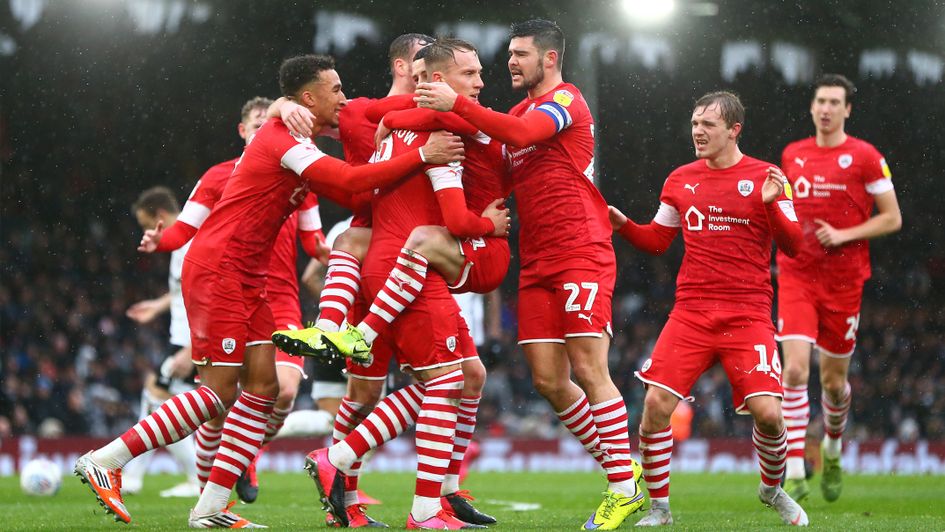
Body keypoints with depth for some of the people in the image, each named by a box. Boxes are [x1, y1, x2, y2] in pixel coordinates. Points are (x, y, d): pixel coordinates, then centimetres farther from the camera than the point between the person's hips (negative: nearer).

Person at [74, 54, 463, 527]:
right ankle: (104, 461, -3)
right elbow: (352, 181, -26)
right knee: (218, 393, -9)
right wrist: (422, 156, -22)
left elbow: (345, 193, 15)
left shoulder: (295, 143, 15)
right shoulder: (283, 141, -16)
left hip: (246, 281, 10)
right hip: (216, 271, -10)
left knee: (263, 386, 3)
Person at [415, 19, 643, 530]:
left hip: (581, 255, -8)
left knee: (588, 371, -10)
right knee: (548, 380, 3)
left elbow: (522, 132, -25)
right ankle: (618, 467, 15)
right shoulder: (522, 110, 20)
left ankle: (624, 485, -4)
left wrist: (457, 104, -27)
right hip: (536, 265, 8)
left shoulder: (566, 100, -5)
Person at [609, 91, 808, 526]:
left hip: (748, 314, -2)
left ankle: (772, 489, 18)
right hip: (691, 311, 3)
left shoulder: (765, 178, 1)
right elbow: (657, 241, 19)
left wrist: (772, 205, -21)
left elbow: (792, 246, -4)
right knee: (656, 403, -14)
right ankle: (658, 507, 3)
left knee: (767, 413, -14)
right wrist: (623, 225, 1)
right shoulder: (680, 180, 11)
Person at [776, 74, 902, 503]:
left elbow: (892, 218, -3)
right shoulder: (792, 155, 8)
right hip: (796, 277, 2)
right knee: (795, 370, -16)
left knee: (834, 380, 9)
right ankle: (795, 473, -17)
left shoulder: (865, 157, -4)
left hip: (843, 282, -2)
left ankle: (832, 448, 41)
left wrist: (844, 235, -14)